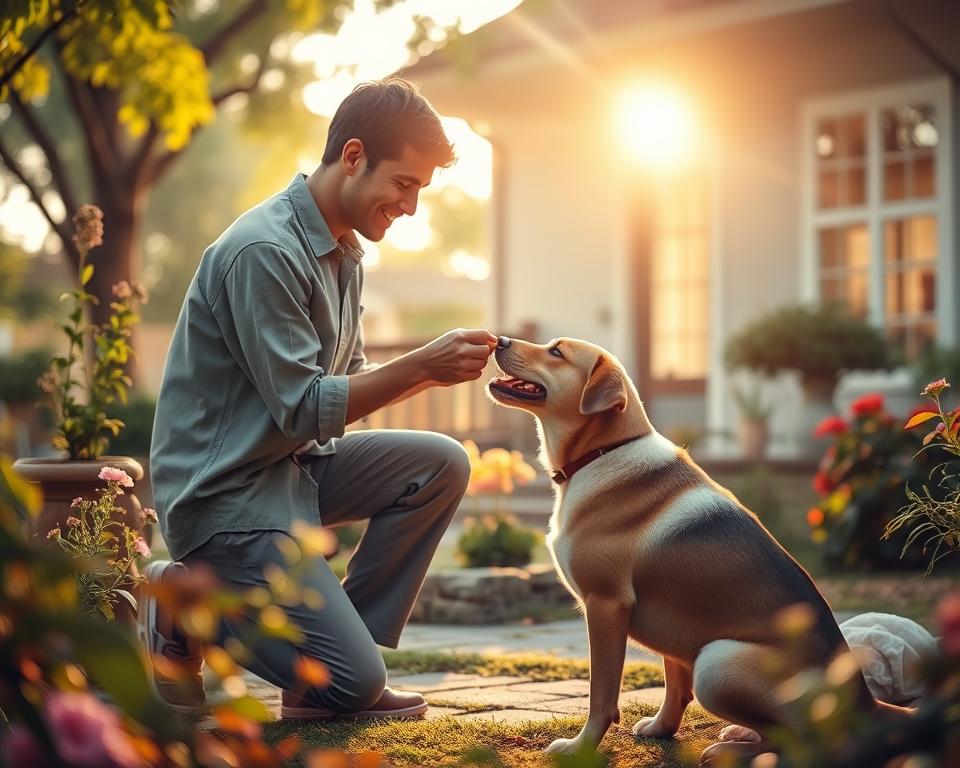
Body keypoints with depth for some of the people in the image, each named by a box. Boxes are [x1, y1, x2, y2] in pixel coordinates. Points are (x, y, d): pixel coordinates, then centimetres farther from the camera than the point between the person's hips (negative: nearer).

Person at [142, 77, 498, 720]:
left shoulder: (343, 249, 10)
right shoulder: (263, 251, -21)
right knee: (355, 686, -13)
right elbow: (304, 410, -23)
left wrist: (437, 367, -6)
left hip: (294, 464, 10)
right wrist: (422, 365, -25)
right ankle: (185, 608, 7)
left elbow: (349, 379, 11)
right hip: (224, 490, -10)